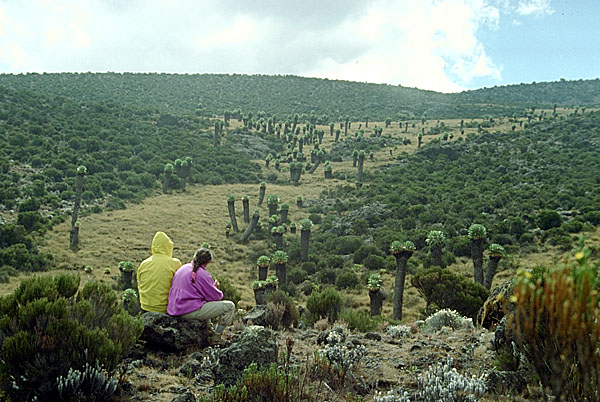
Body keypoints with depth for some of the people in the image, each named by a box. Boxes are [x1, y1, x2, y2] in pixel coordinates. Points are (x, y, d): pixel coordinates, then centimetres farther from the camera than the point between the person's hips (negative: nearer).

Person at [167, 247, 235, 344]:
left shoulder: (182, 268, 11)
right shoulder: (202, 274, -13)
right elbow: (216, 296, -9)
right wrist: (215, 287, 15)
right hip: (191, 311, -9)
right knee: (229, 306, -6)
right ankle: (215, 338, 3)